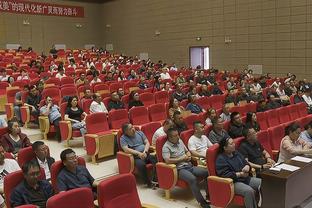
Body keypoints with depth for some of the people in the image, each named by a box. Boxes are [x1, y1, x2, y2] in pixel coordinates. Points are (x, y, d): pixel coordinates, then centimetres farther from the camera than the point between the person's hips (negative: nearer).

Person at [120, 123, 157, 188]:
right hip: (136, 157, -4)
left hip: (146, 154, 4)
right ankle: (148, 182, -19)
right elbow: (126, 149, -12)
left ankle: (154, 180, -21)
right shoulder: (123, 138, 2)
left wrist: (145, 152, -9)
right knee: (141, 164, -36)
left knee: (156, 159, -25)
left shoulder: (140, 133, 15)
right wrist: (138, 153, -19)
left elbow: (147, 143, 10)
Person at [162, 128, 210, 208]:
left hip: (189, 166, 7)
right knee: (193, 179, -34)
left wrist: (189, 156, 1)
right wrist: (182, 159, -13)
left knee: (207, 172, -11)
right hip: (180, 169, -7)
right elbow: (167, 160, -22)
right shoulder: (166, 147, -9)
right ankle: (202, 201, -25)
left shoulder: (180, 141, 14)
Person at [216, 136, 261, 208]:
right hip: (233, 182, -8)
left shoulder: (236, 153, 13)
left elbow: (246, 163, 18)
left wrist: (247, 167, -8)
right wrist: (240, 174, -19)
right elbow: (225, 175, -20)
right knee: (249, 191, -33)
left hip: (245, 178, 8)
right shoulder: (220, 159, -12)